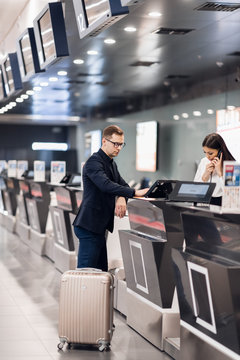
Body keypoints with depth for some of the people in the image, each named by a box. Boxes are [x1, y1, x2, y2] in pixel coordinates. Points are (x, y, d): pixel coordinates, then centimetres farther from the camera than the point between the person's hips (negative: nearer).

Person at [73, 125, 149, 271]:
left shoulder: (111, 163, 17)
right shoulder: (94, 162, -14)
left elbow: (123, 184, 15)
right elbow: (106, 185, -30)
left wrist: (122, 198, -10)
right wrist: (135, 193, -37)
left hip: (99, 226, 10)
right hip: (89, 226, -10)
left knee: (101, 270, 11)